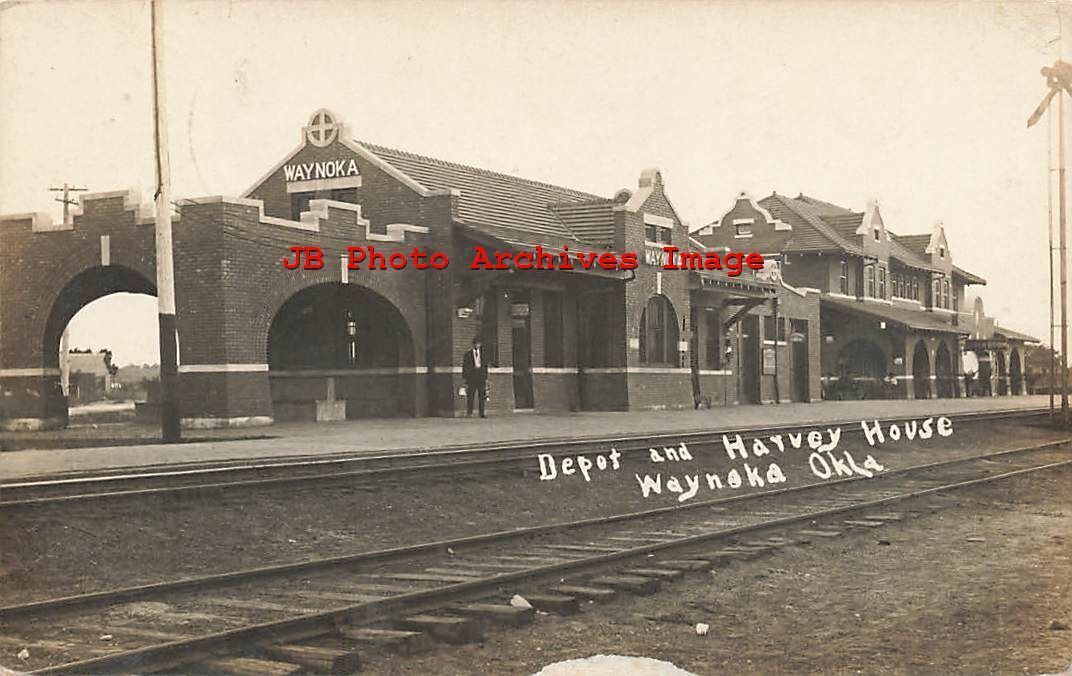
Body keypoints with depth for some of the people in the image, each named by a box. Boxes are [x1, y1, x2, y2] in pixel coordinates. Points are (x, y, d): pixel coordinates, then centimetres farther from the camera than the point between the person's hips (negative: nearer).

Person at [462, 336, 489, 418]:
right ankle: (469, 412, -4)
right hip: (471, 375, -2)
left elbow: (485, 365, 16)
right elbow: (464, 366, 6)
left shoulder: (483, 354, 15)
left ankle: (482, 413, 1)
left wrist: (486, 377, 10)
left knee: (481, 396, 0)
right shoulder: (468, 354, 7)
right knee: (470, 395, -7)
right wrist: (464, 377, -1)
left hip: (481, 374, 2)